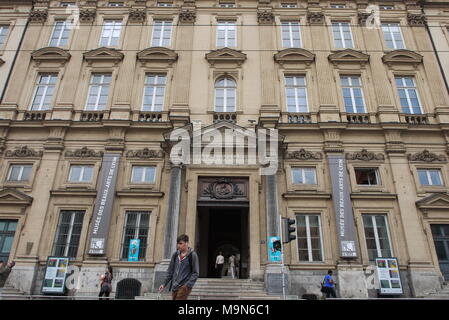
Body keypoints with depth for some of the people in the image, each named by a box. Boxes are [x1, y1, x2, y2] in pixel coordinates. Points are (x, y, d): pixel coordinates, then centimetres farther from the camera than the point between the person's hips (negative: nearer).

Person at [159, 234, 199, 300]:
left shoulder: (192, 255, -6)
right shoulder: (175, 254, 8)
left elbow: (195, 273, -6)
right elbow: (170, 271, 15)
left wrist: (188, 285, -17)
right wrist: (164, 284, 9)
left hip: (184, 287, -5)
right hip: (174, 287, 5)